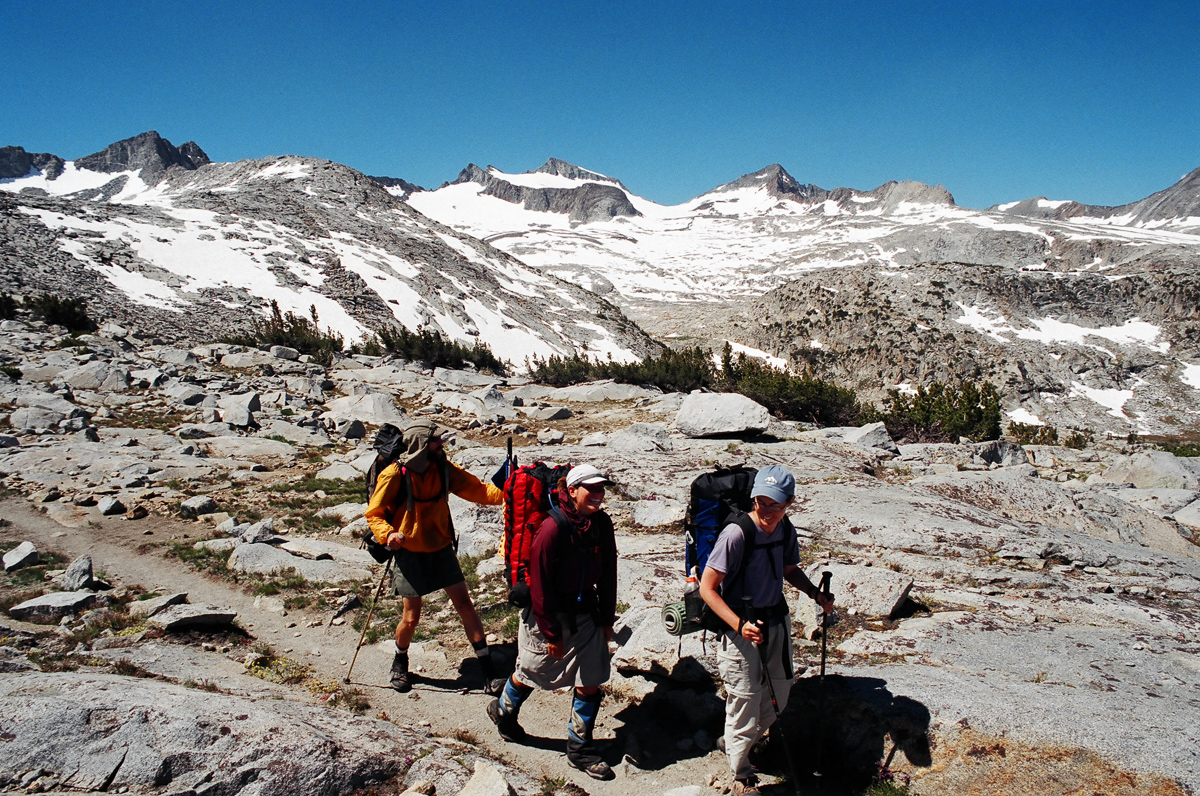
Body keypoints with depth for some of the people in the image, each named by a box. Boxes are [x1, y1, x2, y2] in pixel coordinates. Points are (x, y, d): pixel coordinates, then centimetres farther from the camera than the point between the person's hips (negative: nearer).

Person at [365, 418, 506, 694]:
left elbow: (475, 488, -8)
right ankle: (400, 663, 35)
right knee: (411, 617, 2)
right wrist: (387, 534, -29)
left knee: (465, 605, -1)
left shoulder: (443, 468, -4)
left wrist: (505, 494, -25)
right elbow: (374, 513, -9)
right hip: (410, 552, -3)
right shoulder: (394, 475, -16)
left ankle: (488, 672, 6)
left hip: (441, 549, 3)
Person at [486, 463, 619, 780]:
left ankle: (579, 748, 22)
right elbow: (540, 584, -20)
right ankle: (503, 710, 46)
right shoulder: (553, 528, -24)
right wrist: (552, 633, -15)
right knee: (530, 674, 16)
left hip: (586, 614, 5)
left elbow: (608, 574, 6)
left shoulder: (602, 524, -5)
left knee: (590, 683, 5)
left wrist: (607, 619, 8)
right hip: (549, 615, -5)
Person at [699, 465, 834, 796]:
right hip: (741, 627, -7)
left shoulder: (785, 530, -5)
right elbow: (707, 588, -22)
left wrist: (816, 594, 0)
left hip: (777, 621, 7)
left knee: (778, 693, 20)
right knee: (745, 700, 4)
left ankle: (745, 738, 49)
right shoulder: (737, 533, -25)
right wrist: (740, 626, -31)